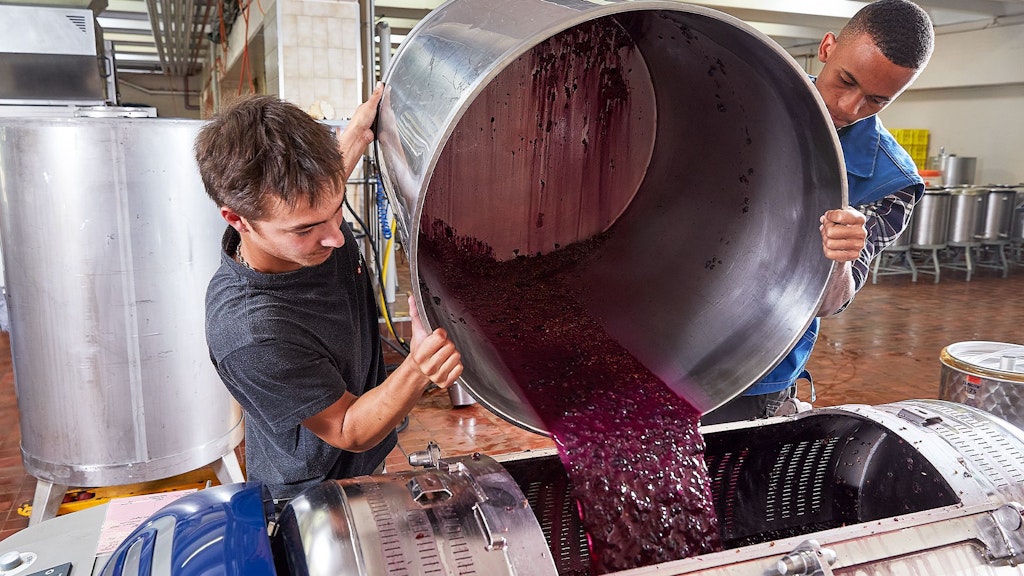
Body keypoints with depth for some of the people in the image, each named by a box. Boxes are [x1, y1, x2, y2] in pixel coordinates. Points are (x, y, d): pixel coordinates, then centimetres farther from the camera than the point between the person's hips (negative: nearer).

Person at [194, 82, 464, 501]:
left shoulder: (304, 210, -20)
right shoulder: (249, 333, -41)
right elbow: (349, 432, -29)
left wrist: (361, 129, 12)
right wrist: (418, 369, -45)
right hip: (310, 494, -7)